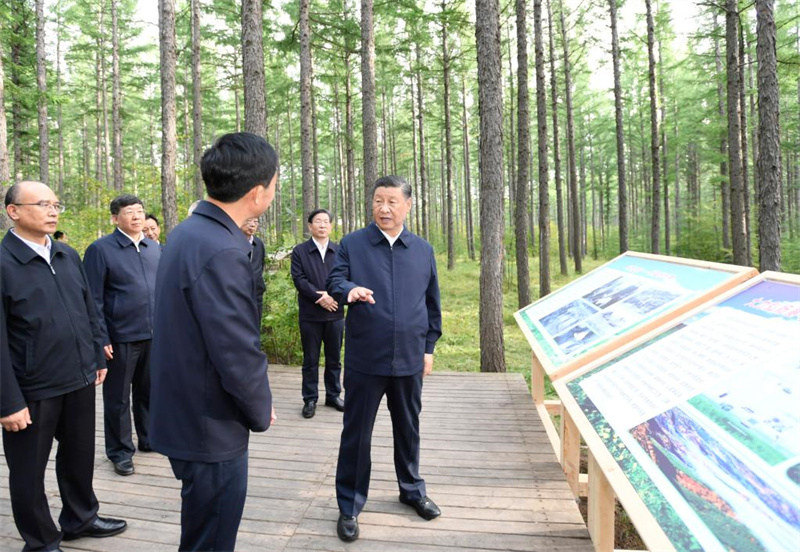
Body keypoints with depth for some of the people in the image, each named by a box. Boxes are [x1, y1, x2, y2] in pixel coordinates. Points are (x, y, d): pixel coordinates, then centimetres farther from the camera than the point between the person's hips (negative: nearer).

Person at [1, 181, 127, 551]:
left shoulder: (68, 255, 5)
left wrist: (97, 357, 14)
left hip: (80, 380, 6)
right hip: (32, 389, -6)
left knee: (79, 455, 21)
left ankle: (80, 518, 43)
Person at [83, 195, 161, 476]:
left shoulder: (155, 248, 9)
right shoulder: (100, 249, -7)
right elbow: (94, 299, -9)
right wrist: (101, 338, -12)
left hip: (155, 335, 5)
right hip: (121, 337, -5)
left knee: (149, 391, 18)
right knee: (118, 398, 10)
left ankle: (149, 439, 36)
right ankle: (120, 451, 25)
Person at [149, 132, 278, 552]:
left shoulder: (186, 233, 3)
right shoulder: (221, 254, -28)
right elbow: (239, 358, -27)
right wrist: (262, 413, -6)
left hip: (181, 416, 9)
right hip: (211, 430, -9)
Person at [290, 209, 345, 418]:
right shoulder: (299, 251, 2)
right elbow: (299, 279, -7)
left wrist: (332, 295, -15)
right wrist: (319, 297, -16)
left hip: (335, 313, 2)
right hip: (310, 314, -2)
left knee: (334, 358, 11)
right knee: (310, 360, 6)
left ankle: (333, 395, 25)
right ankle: (310, 399, 17)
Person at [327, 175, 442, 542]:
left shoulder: (423, 250, 7)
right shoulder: (352, 244, 0)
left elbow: (432, 303, 12)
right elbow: (333, 282, -4)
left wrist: (429, 347, 10)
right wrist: (349, 289, -28)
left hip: (409, 359, 3)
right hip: (364, 358, -2)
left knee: (408, 428, 18)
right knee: (356, 433, 7)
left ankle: (412, 489, 39)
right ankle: (349, 506, 23)